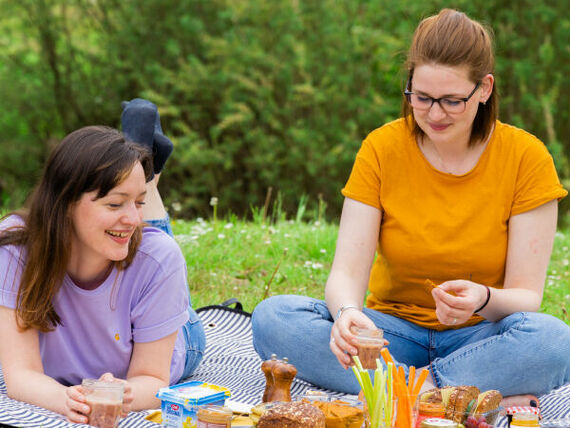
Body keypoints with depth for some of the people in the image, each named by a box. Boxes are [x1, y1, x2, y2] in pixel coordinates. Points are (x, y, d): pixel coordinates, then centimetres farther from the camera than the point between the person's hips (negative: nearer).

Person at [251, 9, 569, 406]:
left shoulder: (525, 157, -8)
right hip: (394, 326, 2)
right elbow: (347, 272, -11)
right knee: (271, 318, -26)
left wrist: (484, 300, -32)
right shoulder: (382, 149, -5)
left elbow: (527, 296, -8)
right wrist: (347, 313, -35)